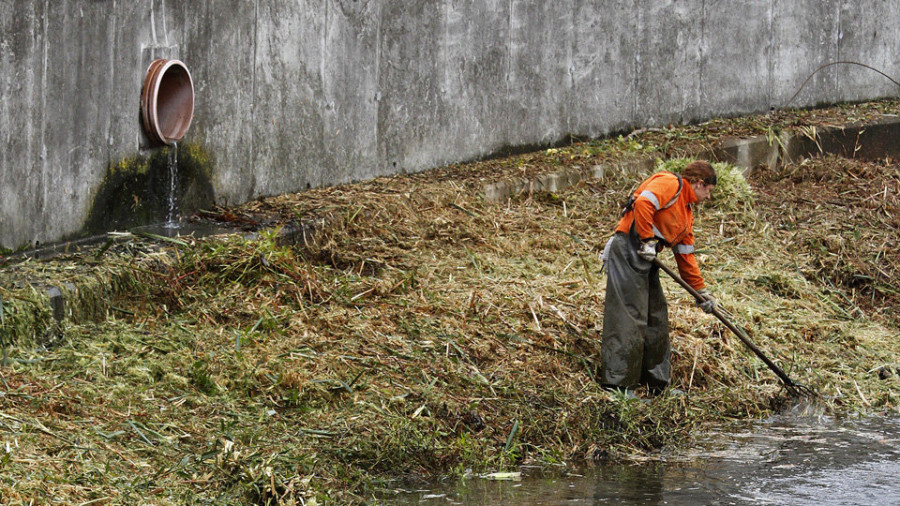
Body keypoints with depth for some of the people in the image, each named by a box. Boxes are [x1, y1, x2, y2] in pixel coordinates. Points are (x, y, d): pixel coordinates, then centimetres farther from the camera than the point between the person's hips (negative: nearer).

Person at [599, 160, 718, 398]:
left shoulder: (687, 211, 24)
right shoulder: (670, 184, -4)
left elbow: (685, 256, 27)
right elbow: (643, 204, -22)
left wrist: (702, 291, 26)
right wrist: (648, 240, -18)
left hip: (646, 260, 10)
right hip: (628, 252, -10)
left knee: (657, 320, 11)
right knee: (629, 319, -13)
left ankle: (657, 385, 20)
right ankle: (617, 385, -14)